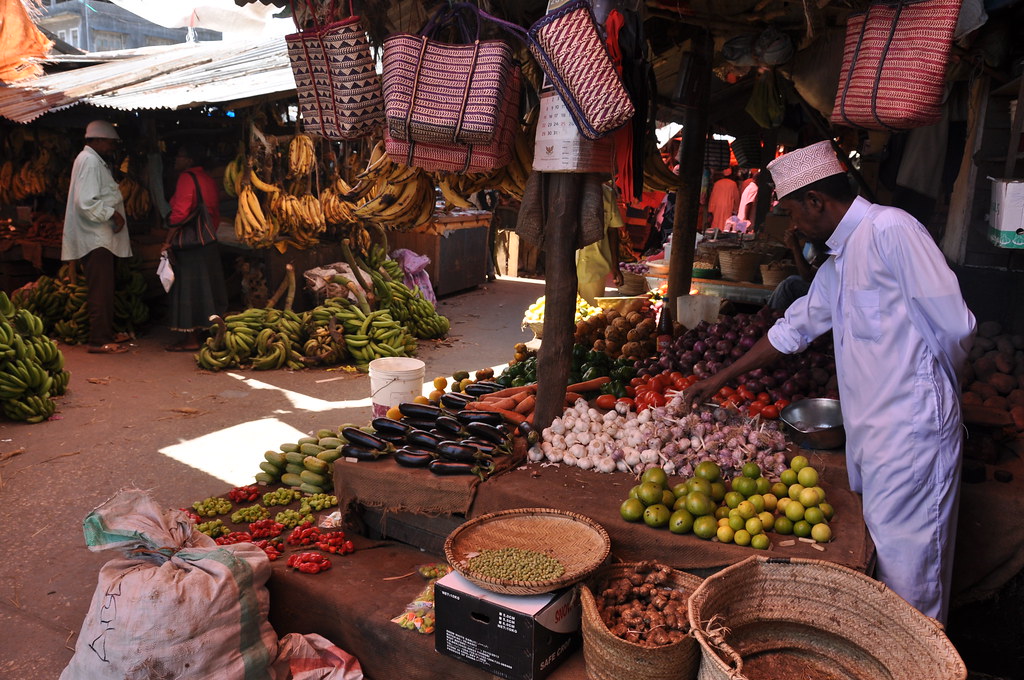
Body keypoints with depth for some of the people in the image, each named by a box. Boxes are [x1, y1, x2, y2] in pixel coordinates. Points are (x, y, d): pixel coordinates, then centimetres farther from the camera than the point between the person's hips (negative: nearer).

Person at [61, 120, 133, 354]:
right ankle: (99, 341, -4)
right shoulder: (89, 161, -14)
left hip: (103, 237, 10)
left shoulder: (98, 161, 18)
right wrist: (113, 214, -16)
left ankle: (107, 333, 26)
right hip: (95, 237, -10)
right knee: (101, 291, -8)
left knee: (106, 289, 16)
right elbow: (86, 203, -24)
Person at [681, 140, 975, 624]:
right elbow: (792, 329, 24)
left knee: (905, 570, 1)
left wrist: (937, 390, 2)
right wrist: (719, 380, 27)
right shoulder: (838, 263, 16)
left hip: (909, 433, -9)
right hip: (869, 436, 9)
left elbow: (952, 325, -17)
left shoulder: (890, 231, -14)